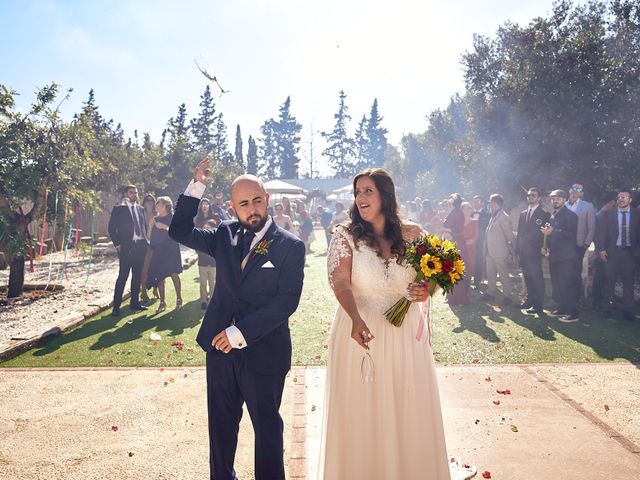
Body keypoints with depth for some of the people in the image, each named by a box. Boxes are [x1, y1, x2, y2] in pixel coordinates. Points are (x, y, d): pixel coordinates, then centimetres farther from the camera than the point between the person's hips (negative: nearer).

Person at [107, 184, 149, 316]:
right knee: (123, 276, -7)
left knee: (137, 276, 10)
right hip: (126, 247, -5)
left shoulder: (140, 209, 15)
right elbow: (112, 228, -3)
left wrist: (145, 241, 7)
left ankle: (135, 302, 20)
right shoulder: (119, 209, 0)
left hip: (140, 246, 5)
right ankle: (116, 307, -2)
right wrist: (118, 244, -9)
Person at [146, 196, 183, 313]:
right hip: (158, 251, 4)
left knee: (174, 274, -7)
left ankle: (179, 299, 8)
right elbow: (149, 237, 9)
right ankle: (162, 302, 10)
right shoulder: (155, 219, 13)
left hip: (171, 250, -4)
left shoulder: (173, 217, 1)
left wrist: (165, 227, -17)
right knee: (159, 277, 2)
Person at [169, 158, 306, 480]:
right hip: (220, 347, 5)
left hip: (263, 353, -4)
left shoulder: (290, 246, -9)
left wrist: (240, 333, -19)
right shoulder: (225, 235, 5)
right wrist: (196, 186, -4)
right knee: (221, 425, 19)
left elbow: (287, 300, -16)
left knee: (267, 428, 11)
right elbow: (180, 231, 6)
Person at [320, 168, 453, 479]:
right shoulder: (345, 235, -5)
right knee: (362, 413, 8)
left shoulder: (412, 234, 1)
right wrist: (356, 320, -34)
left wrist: (426, 291, -14)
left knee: (408, 410, 11)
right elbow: (339, 281, -16)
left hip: (405, 335, 2)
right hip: (362, 331, -2)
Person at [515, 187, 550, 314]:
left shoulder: (544, 214, -2)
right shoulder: (523, 214, 16)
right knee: (527, 278, 10)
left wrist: (543, 248, -16)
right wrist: (517, 250, 12)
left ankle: (538, 306, -2)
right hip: (523, 253, 6)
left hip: (535, 252, -6)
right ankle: (529, 300, 20)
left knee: (537, 278, -5)